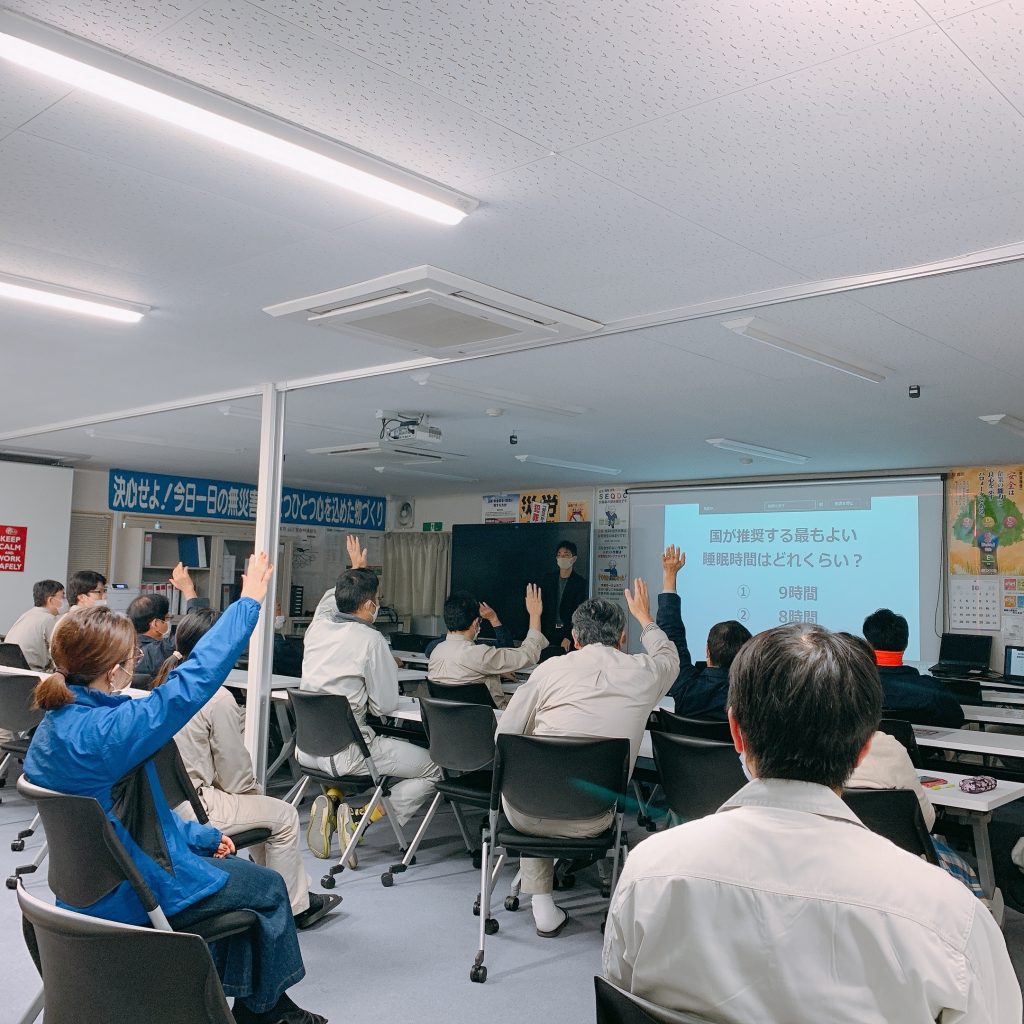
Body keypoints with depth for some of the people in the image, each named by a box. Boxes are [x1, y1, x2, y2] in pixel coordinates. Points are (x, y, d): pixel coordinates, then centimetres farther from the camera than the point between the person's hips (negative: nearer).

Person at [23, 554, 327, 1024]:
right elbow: (192, 680, -28)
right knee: (268, 886, 11)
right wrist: (249, 601, -19)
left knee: (238, 865, 24)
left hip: (90, 883, 9)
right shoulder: (107, 730, -33)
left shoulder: (53, 725, -2)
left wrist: (200, 834, 8)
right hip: (136, 897, -9)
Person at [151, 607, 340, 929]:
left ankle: (301, 895, 33)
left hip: (162, 803, 9)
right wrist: (256, 793, 10)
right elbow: (235, 775, -11)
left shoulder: (166, 686, 6)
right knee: (284, 815, 7)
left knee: (260, 808, 25)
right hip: (191, 809, -9)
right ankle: (293, 905, 20)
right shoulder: (218, 699, -19)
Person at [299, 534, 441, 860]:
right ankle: (359, 819, -6)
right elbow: (385, 705, -10)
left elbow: (331, 598, 27)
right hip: (346, 752, -7)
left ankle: (331, 799, 12)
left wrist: (355, 569, 41)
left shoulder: (318, 626, 1)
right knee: (433, 769, 5)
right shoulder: (371, 640, -16)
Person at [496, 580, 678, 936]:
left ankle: (542, 907, 26)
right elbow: (669, 656, 26)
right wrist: (644, 616, 43)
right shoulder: (644, 673, 1)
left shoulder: (550, 669, -4)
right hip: (588, 821, 1)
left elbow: (505, 735, 1)